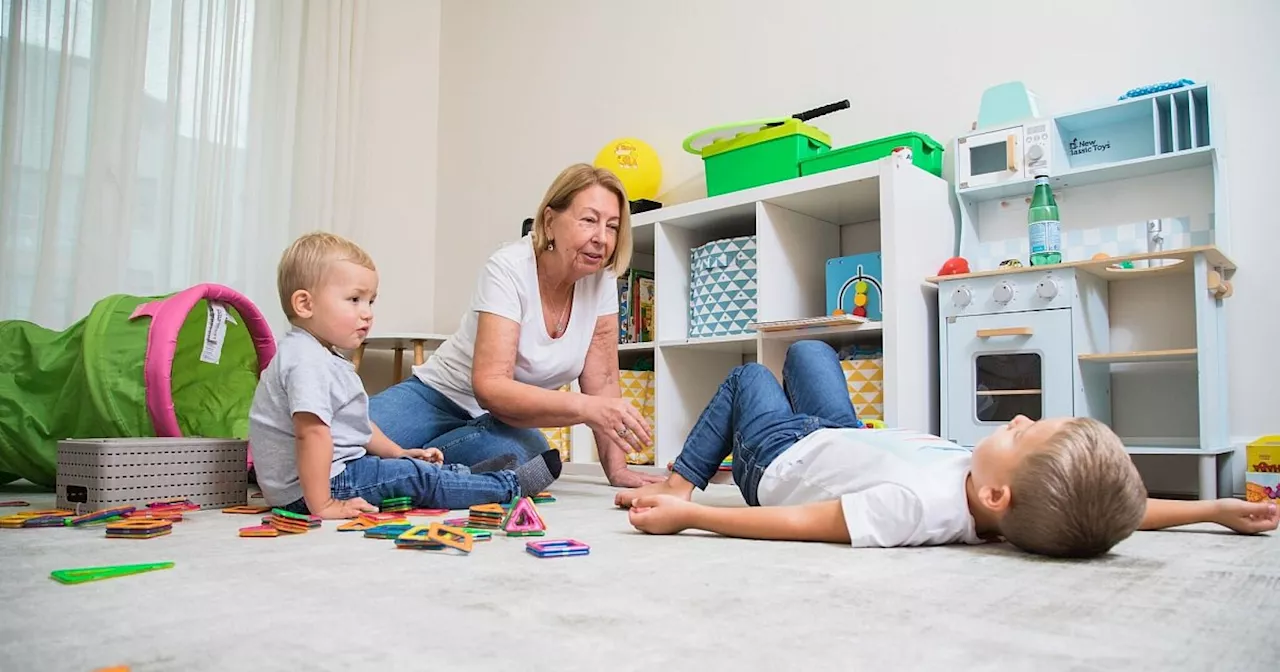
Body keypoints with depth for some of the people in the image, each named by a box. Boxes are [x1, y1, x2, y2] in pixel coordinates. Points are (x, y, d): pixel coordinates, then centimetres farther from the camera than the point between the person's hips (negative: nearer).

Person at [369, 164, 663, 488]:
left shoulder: (601, 278, -7)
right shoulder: (508, 269, -21)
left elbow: (602, 381, -3)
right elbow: (490, 387, -30)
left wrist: (617, 469, -9)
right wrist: (586, 407, -40)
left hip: (506, 423, 5)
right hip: (440, 397, -4)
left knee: (509, 455, -33)